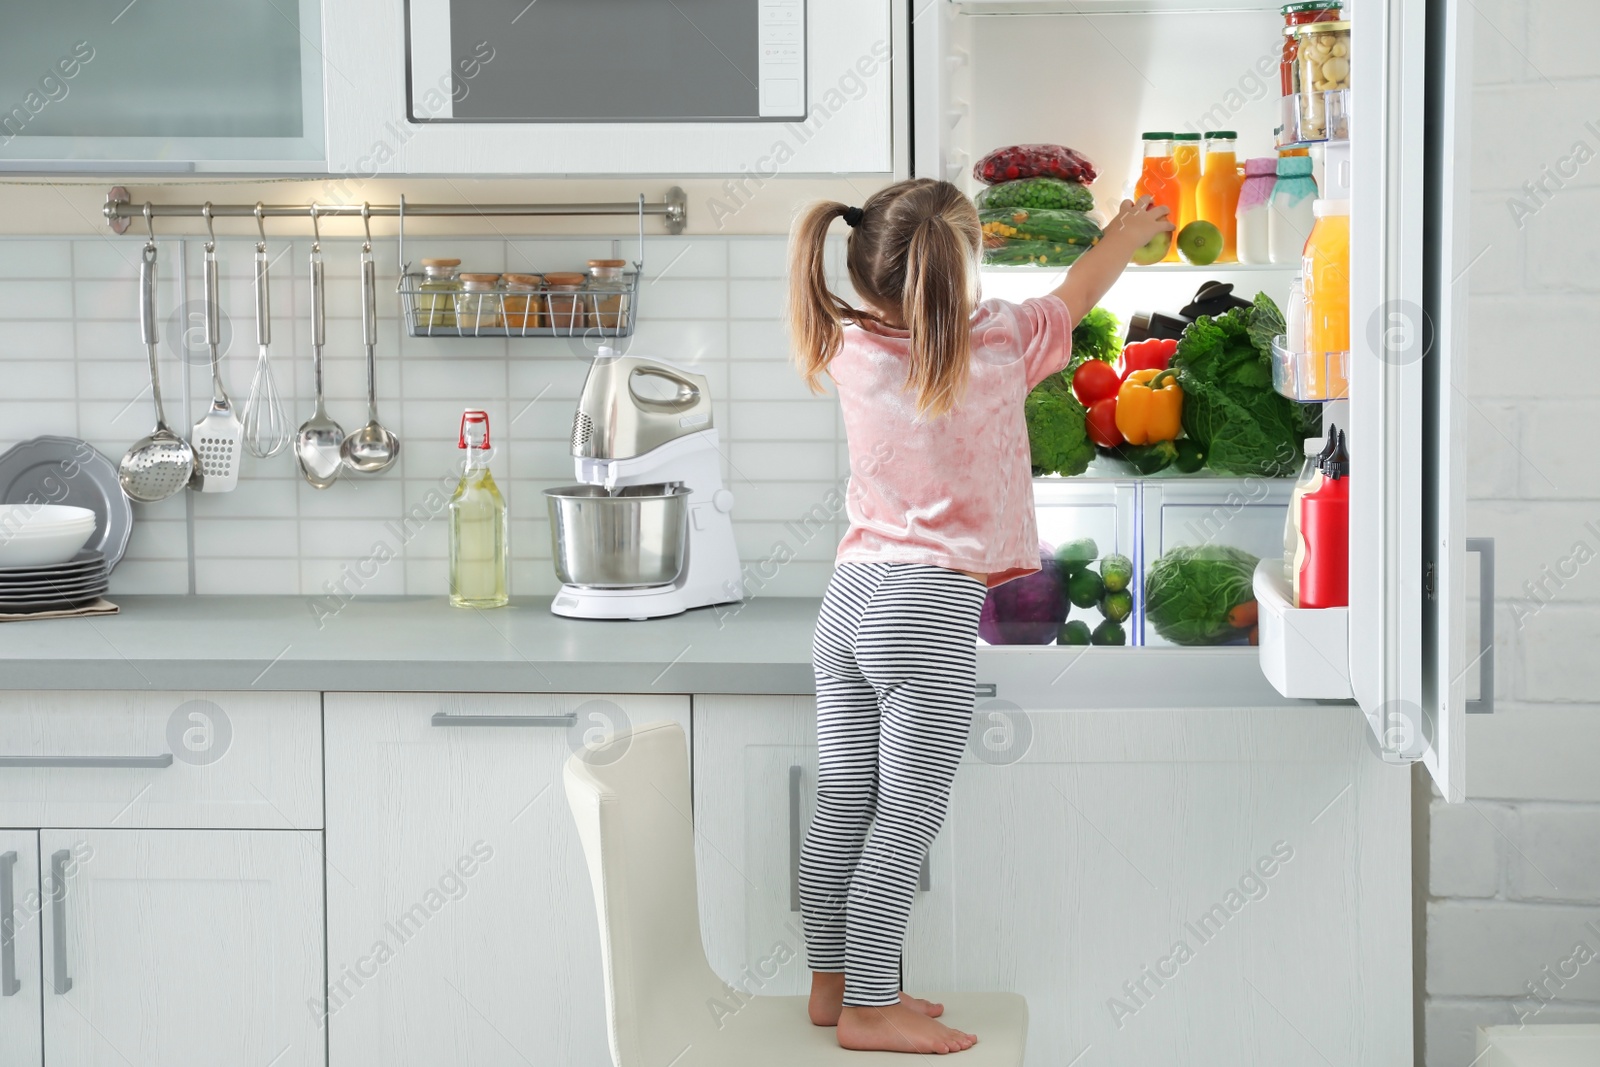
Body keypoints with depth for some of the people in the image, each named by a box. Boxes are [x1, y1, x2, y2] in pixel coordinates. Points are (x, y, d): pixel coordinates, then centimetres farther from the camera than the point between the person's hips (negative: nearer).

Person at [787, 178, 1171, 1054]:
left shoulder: (851, 348, 1)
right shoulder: (999, 345, -7)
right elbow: (1074, 296, 13)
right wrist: (1128, 231, 31)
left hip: (850, 596, 6)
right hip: (933, 613, -6)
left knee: (841, 808, 11)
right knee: (907, 816, -1)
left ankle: (831, 982, 20)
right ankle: (868, 1007, 1)